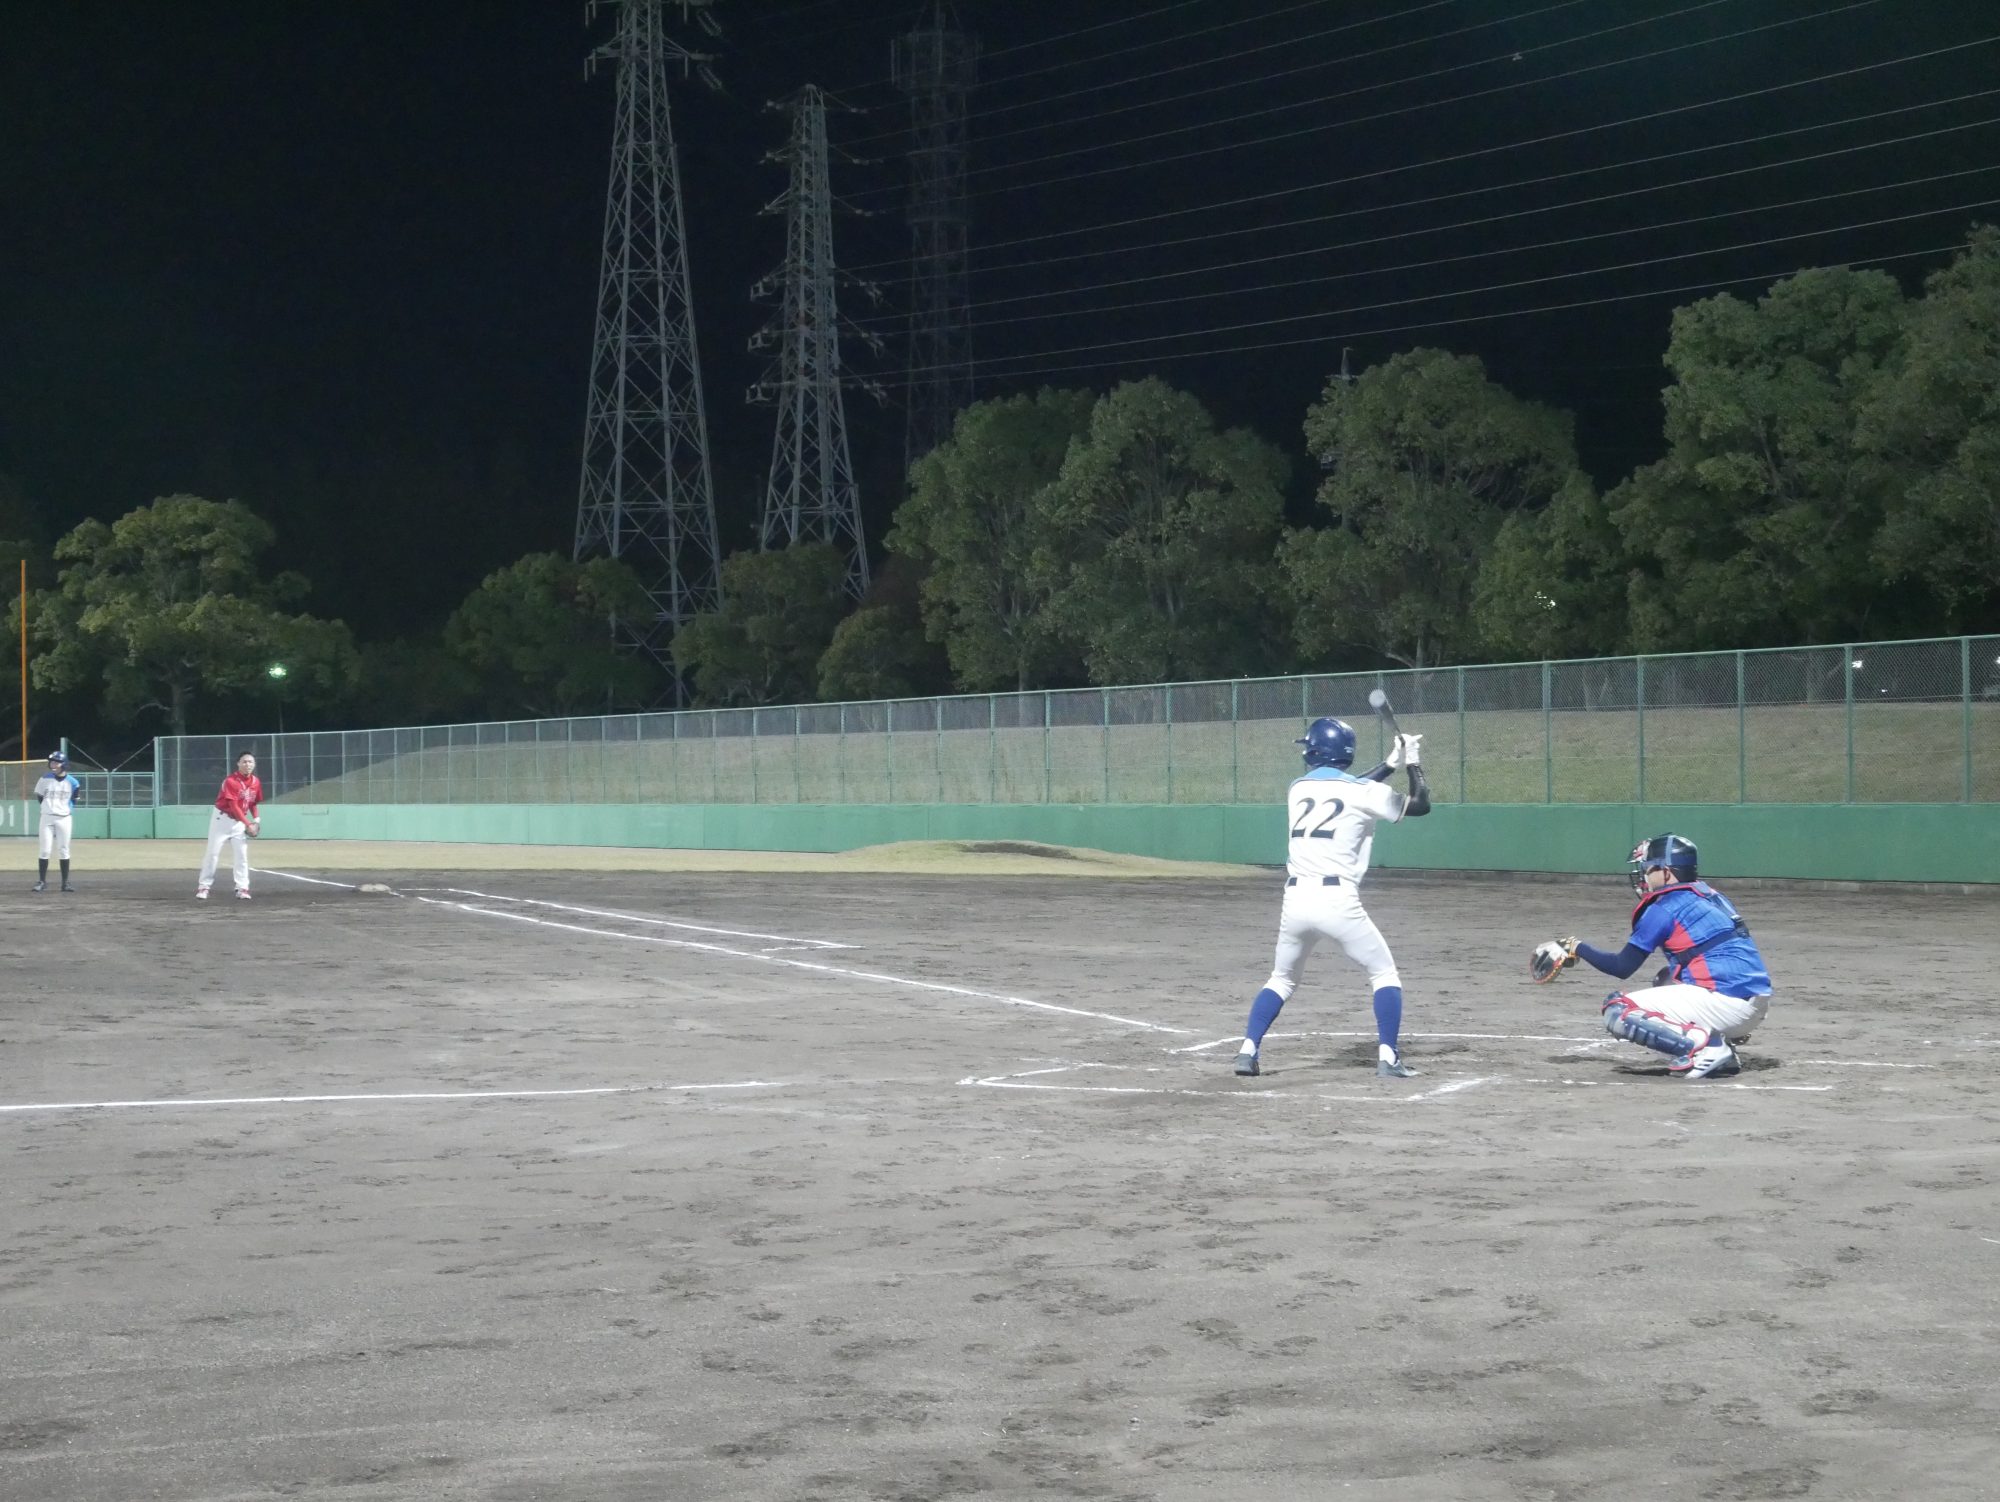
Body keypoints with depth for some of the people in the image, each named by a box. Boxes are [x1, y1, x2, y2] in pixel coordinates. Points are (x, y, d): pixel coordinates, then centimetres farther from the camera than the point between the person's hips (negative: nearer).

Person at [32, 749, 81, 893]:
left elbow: (74, 800, 10)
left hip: (64, 819, 0)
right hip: (47, 818, 0)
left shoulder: (72, 782, -2)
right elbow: (39, 796, 9)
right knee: (45, 850, -2)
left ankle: (65, 882, 10)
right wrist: (48, 807, 3)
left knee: (64, 851, 4)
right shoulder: (45, 779, -2)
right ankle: (42, 881, 4)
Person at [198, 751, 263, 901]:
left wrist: (256, 820, -1)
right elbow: (233, 806, -24)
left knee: (241, 854, -1)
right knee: (213, 853, -1)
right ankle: (203, 887, 5)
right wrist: (248, 824, -25)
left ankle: (242, 888, 2)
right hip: (222, 819, -5)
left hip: (240, 821, 5)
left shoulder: (255, 782, 0)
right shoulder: (230, 781, -20)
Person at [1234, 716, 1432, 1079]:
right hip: (1338, 901, -4)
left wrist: (1389, 765, 31)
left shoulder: (1298, 789, 13)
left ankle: (1248, 1050, 8)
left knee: (1281, 979, 21)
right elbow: (1420, 804, 6)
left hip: (1295, 900, 4)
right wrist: (1412, 763, 20)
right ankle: (1387, 1056, 0)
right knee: (1384, 974, 12)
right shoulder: (1363, 792, -1)